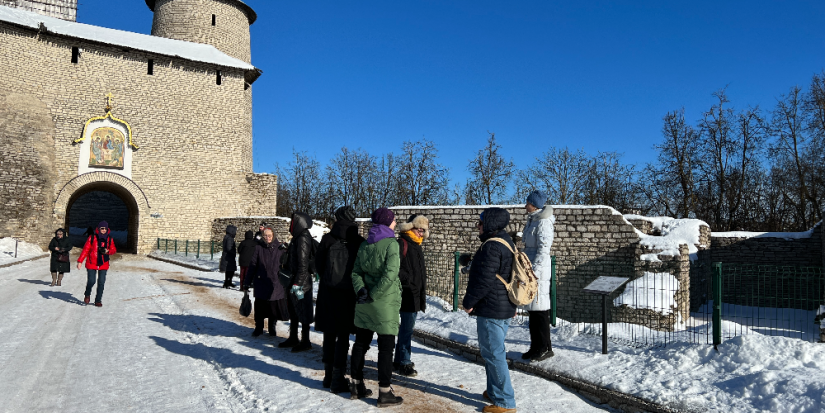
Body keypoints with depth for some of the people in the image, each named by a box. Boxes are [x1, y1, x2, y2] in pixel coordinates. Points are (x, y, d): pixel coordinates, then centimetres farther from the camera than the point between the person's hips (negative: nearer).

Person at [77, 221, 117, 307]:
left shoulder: (110, 239, 6)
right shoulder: (92, 238, -1)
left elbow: (114, 250, 13)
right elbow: (85, 250, -3)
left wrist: (108, 251, -10)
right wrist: (80, 261, -8)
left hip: (103, 264, 2)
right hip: (92, 264, -2)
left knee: (101, 283, -2)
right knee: (91, 281, -7)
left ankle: (98, 300, 9)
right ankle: (87, 295, 25)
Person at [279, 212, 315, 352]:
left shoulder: (303, 239, -17)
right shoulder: (298, 237, 12)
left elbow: (303, 263, -21)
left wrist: (297, 284, -22)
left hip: (301, 282, -10)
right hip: (294, 281, 10)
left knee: (303, 312, 1)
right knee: (293, 311, 18)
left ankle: (305, 341, 11)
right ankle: (293, 338, 30)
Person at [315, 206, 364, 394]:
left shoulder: (328, 238, -2)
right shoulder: (359, 241, -8)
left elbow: (318, 263, 4)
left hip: (328, 291, 3)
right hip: (348, 293, -2)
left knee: (329, 334, 13)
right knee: (343, 336, 3)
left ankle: (328, 375, 23)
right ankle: (337, 379, 4)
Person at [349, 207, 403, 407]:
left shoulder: (364, 244, 9)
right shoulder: (391, 243, -12)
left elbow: (356, 272, 4)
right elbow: (390, 274, -22)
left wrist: (361, 291, -7)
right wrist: (373, 295, -15)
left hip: (365, 303, 7)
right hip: (386, 302, -7)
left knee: (360, 343, 14)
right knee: (386, 347, 1)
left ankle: (356, 386, 24)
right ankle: (384, 392, 7)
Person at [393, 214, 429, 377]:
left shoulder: (417, 246, 19)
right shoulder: (401, 244, -10)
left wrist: (422, 296, 21)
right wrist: (407, 280, -20)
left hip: (416, 295, 9)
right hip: (407, 294, -9)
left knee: (407, 328, 15)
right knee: (407, 328, -5)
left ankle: (399, 360, 25)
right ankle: (404, 363, 4)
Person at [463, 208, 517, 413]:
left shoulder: (492, 247, -20)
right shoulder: (508, 243, 13)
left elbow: (484, 280, -23)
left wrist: (469, 302, -11)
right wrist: (512, 304, 26)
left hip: (491, 309, -11)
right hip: (505, 307, 11)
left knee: (493, 353, -3)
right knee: (493, 350, 20)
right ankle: (495, 391, 30)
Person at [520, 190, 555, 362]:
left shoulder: (543, 222, -14)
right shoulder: (531, 220, 14)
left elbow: (544, 249, -19)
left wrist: (535, 270, -23)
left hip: (539, 270, -9)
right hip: (529, 267, 9)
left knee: (539, 309, -3)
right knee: (531, 309, 13)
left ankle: (545, 348, 8)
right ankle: (535, 346, 22)